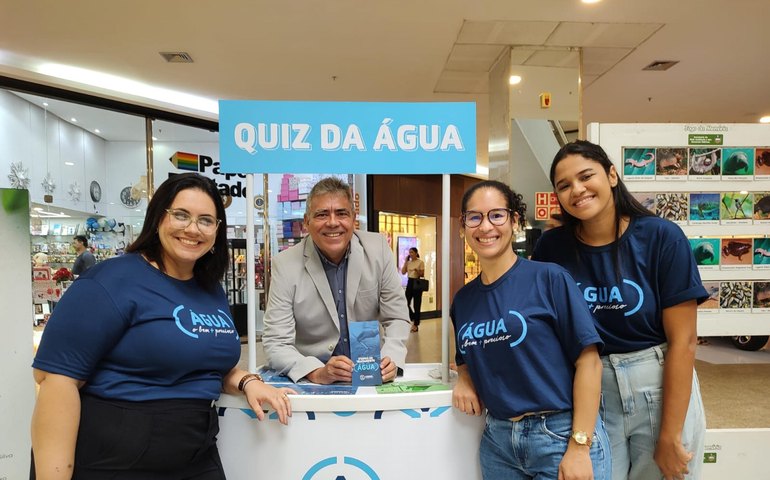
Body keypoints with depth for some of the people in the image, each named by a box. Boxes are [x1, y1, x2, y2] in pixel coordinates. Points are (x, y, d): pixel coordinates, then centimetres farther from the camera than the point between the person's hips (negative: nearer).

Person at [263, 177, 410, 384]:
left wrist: (391, 361, -17)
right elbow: (276, 344, -10)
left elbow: (397, 318, 1)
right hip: (312, 383, -2)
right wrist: (317, 373, -27)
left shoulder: (378, 249, -4)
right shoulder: (285, 264, -9)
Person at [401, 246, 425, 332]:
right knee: (406, 303, 1)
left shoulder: (420, 262, -4)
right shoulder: (408, 262, 11)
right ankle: (413, 319, 22)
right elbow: (403, 272, 3)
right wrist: (405, 262, 0)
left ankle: (416, 325, 7)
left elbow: (422, 275, -7)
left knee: (416, 305, -1)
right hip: (409, 282, 5)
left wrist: (417, 270, -26)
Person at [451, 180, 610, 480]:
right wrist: (464, 379, -3)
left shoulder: (549, 278, -10)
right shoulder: (463, 300, 5)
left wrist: (579, 447, -15)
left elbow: (588, 360, -11)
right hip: (498, 441, 5)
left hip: (561, 436, -4)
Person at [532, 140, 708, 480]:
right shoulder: (552, 246, -4)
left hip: (662, 389, -1)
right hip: (590, 394, 2)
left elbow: (683, 340, -11)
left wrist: (669, 435, -11)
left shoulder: (662, 237, -11)